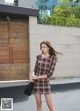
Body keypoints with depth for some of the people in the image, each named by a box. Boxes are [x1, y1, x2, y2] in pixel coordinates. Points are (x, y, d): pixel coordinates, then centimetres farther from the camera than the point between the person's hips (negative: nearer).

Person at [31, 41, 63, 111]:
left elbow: (50, 74, -13)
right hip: (36, 83, 3)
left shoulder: (53, 58, -9)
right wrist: (32, 78, -5)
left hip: (46, 83, -2)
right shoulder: (39, 57, 1)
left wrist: (37, 77, -14)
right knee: (39, 104, 8)